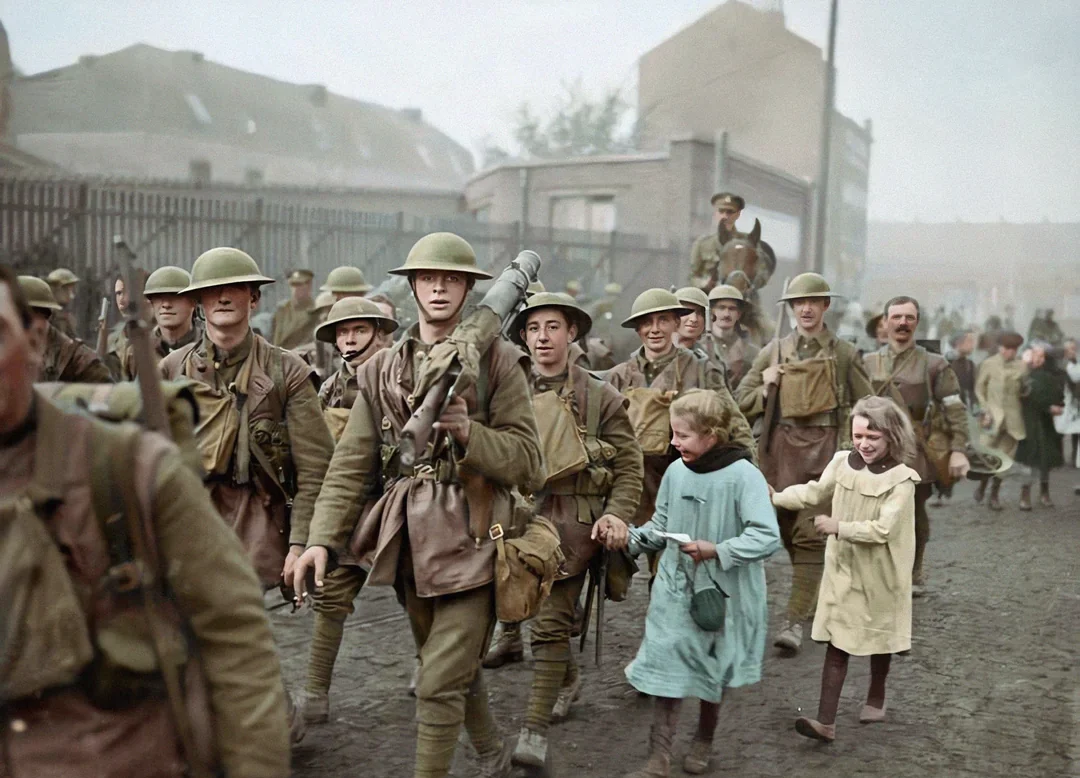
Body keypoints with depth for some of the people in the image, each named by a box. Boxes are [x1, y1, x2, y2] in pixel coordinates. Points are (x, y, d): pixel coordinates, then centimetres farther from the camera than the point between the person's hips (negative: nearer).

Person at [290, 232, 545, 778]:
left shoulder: (498, 363, -2)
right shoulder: (381, 370, 8)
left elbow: (528, 461, -5)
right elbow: (350, 464, 3)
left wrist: (468, 432, -21)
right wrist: (321, 539, -8)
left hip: (468, 539, -4)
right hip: (409, 541, 5)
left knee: (441, 684, -7)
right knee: (455, 667, 20)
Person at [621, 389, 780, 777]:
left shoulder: (743, 476, -19)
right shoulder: (676, 471, -3)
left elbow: (767, 537, -23)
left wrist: (716, 551, -29)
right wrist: (630, 537, -7)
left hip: (724, 593, -3)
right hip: (675, 589, 3)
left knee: (713, 672, 16)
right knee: (664, 668, -3)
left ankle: (703, 742, 40)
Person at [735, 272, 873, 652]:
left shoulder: (844, 354, 5)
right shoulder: (774, 351, 9)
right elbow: (741, 402, 11)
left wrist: (850, 447, -2)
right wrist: (766, 388, -7)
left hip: (826, 450, -2)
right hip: (783, 448, 3)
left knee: (810, 535, -9)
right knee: (788, 532, 8)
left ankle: (795, 621, -8)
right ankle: (814, 592, 33)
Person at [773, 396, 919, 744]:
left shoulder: (901, 479, -18)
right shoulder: (842, 462, -4)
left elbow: (883, 530, -24)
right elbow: (815, 492, 10)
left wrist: (838, 527, -25)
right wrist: (775, 499, 1)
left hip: (880, 575, -3)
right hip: (843, 570, 3)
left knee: (879, 639, 17)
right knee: (836, 644, -1)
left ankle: (875, 700, 42)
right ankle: (826, 722, -3)